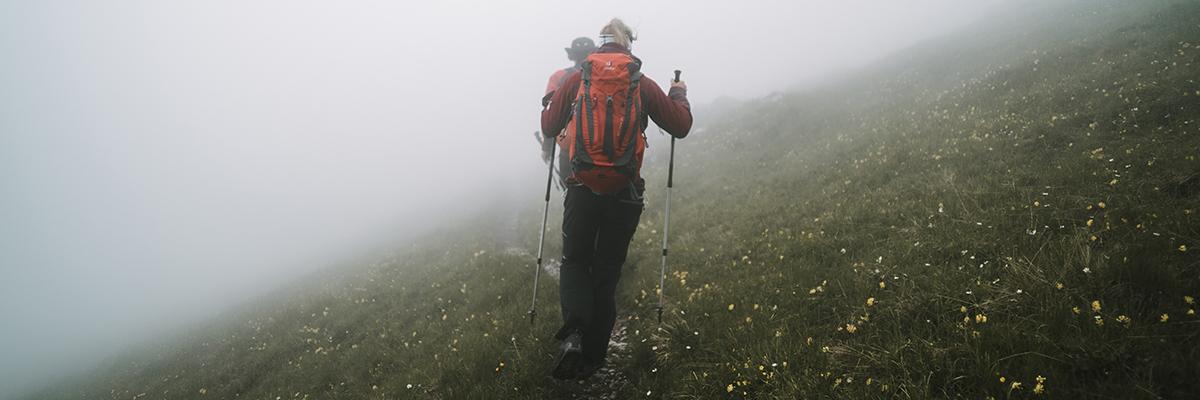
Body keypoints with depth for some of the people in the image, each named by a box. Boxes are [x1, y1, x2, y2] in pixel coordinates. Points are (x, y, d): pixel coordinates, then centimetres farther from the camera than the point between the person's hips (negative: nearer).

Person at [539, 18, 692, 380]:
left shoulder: (575, 80, 3)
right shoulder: (643, 84, 2)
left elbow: (548, 126, 10)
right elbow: (681, 126, 8)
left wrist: (550, 101, 30)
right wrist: (679, 95, 28)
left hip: (582, 189, 0)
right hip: (626, 192, 1)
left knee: (575, 262, 17)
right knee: (607, 274, 13)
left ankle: (573, 333, -10)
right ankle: (592, 358, 19)